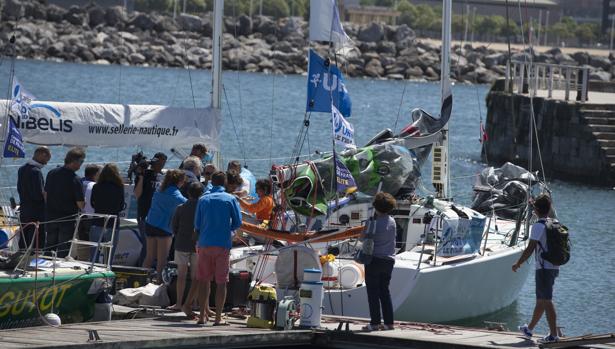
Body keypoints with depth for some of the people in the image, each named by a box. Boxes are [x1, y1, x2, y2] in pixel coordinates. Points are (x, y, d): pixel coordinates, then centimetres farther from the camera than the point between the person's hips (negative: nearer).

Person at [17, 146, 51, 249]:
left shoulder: (22, 169, 9)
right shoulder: (36, 171, -19)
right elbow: (39, 195, -21)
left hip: (24, 211, 9)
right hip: (36, 213, -9)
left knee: (24, 242, 14)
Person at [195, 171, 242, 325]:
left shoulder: (203, 200, 6)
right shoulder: (230, 199, 0)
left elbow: (197, 225, 7)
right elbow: (237, 222, -2)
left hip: (205, 243, 2)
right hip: (223, 244, -2)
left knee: (204, 280, 9)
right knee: (221, 282, 1)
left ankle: (203, 315, 6)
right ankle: (218, 317, -1)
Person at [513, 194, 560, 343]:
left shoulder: (538, 226, -15)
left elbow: (530, 249, -16)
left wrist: (518, 264, -5)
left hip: (544, 268, -8)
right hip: (554, 267, 8)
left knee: (547, 301, -5)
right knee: (540, 300, 18)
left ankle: (554, 334, -6)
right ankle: (529, 329, 32)